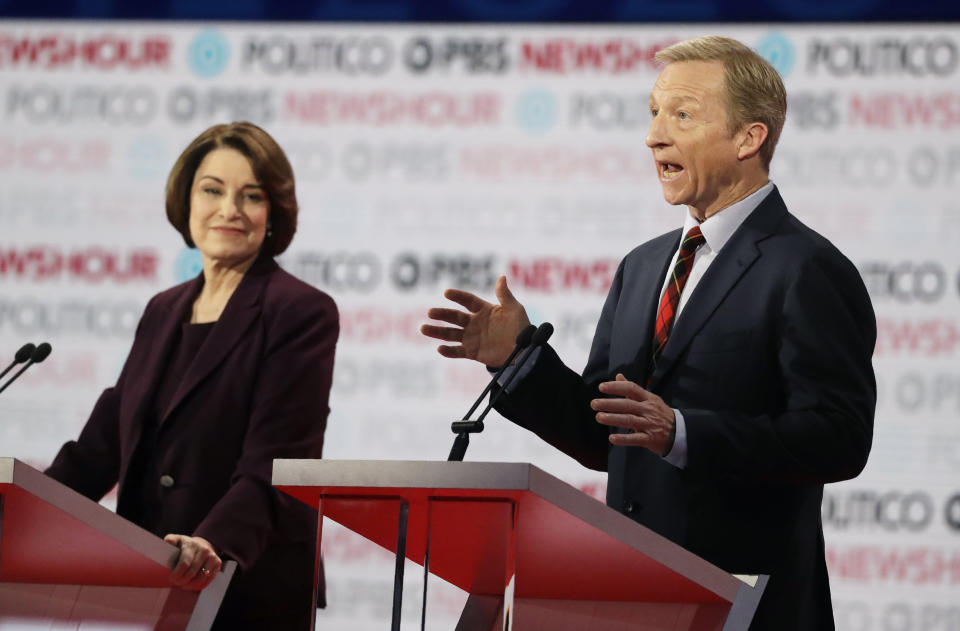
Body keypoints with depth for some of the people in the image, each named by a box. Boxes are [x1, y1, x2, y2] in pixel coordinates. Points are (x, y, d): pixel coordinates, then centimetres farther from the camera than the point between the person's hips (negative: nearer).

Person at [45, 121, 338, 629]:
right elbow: (106, 438, 15)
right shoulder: (164, 312, 16)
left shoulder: (302, 313, -6)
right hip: (143, 588, 6)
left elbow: (276, 462, -17)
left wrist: (218, 544, -33)